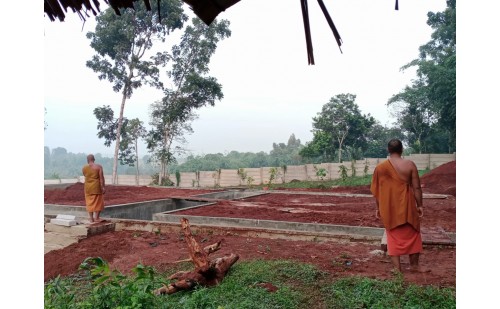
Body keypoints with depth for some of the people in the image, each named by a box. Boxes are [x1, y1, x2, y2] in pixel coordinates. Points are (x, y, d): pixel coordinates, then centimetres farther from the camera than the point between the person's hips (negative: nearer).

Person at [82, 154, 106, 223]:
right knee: (98, 202, 7)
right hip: (97, 187, -3)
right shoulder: (98, 166, -9)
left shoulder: (84, 168, 1)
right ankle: (97, 218, 8)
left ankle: (91, 219, 11)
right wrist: (103, 187, -11)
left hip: (88, 187, 3)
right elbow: (101, 177, -14)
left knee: (89, 203, 10)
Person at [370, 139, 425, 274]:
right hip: (407, 207, -1)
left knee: (394, 236, 11)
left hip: (388, 208, 1)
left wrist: (378, 208, 13)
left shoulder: (380, 167, -2)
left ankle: (397, 268, 12)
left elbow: (376, 190, 3)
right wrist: (419, 205, 3)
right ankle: (414, 265, 27)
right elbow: (416, 187, -7)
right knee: (412, 234, 17)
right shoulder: (410, 164, -8)